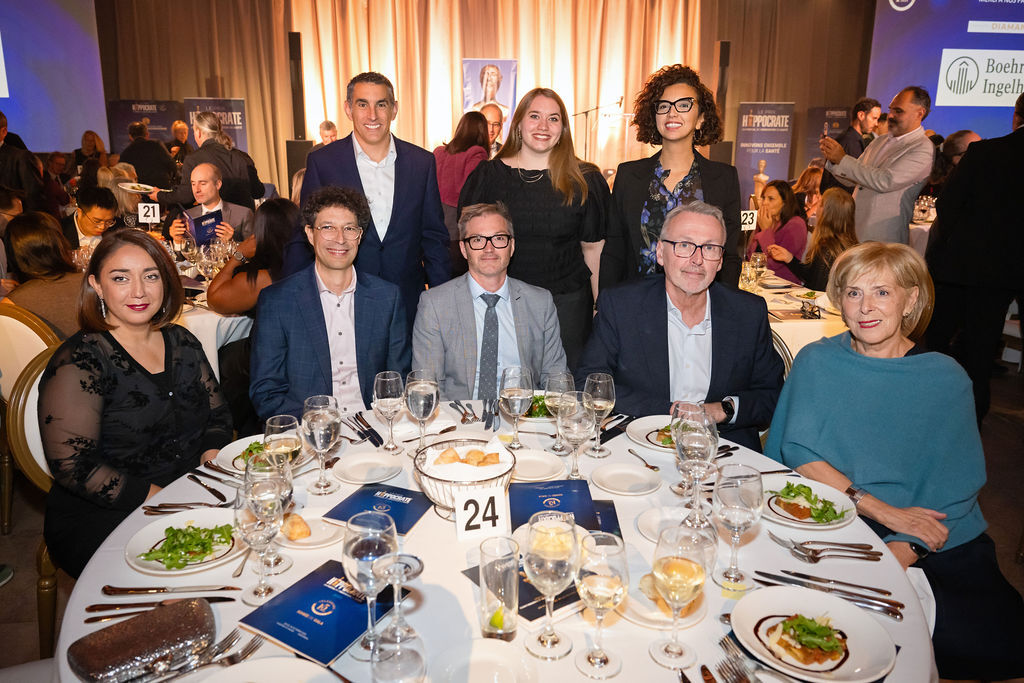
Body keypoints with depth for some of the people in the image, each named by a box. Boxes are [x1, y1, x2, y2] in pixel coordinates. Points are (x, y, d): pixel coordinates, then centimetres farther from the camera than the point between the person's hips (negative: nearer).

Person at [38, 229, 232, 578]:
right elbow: (72, 466, -14)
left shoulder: (182, 343, 9)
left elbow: (217, 415, 15)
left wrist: (212, 459, -6)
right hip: (101, 519, -5)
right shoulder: (77, 363, -9)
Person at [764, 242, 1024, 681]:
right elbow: (797, 451, -4)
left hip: (929, 544, 1)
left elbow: (951, 494, -2)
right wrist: (882, 510, -15)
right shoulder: (816, 362, 4)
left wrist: (900, 552, -19)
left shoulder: (945, 379, 2)